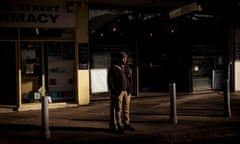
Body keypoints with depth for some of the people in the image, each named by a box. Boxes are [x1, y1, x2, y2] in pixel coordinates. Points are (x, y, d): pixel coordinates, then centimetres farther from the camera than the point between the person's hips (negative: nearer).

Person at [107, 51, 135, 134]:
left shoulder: (127, 68, 13)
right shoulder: (113, 68, -5)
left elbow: (130, 79, 16)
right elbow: (110, 81, -8)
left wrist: (130, 89, 6)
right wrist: (114, 91, -13)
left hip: (127, 91, 6)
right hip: (118, 92, -6)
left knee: (126, 108, 10)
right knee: (118, 109, -4)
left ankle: (126, 124, 19)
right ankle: (119, 127, -2)